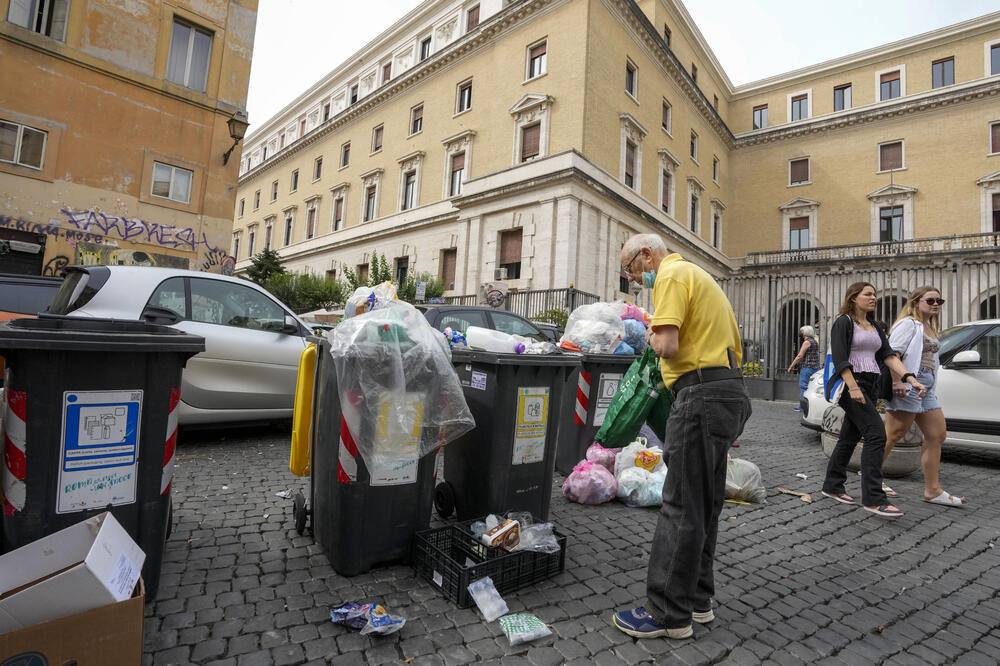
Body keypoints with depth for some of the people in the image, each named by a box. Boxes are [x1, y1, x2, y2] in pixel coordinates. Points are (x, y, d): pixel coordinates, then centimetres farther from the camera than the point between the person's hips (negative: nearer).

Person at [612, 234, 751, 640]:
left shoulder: (672, 274, -6)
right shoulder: (697, 275, 24)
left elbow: (668, 346, -21)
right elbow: (736, 349, 26)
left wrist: (652, 337, 1)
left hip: (702, 394, -11)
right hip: (729, 389, 11)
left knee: (681, 507, -4)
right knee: (705, 504, 15)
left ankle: (669, 614, 7)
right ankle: (697, 600, 27)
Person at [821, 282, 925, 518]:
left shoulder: (874, 327, 20)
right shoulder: (843, 322, -3)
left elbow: (888, 356, 10)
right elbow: (839, 358, -12)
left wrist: (911, 378, -4)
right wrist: (853, 387, -20)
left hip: (871, 386, 8)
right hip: (852, 383, -8)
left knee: (849, 437, 9)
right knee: (876, 434, -16)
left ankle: (832, 486, 18)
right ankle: (873, 498, -15)